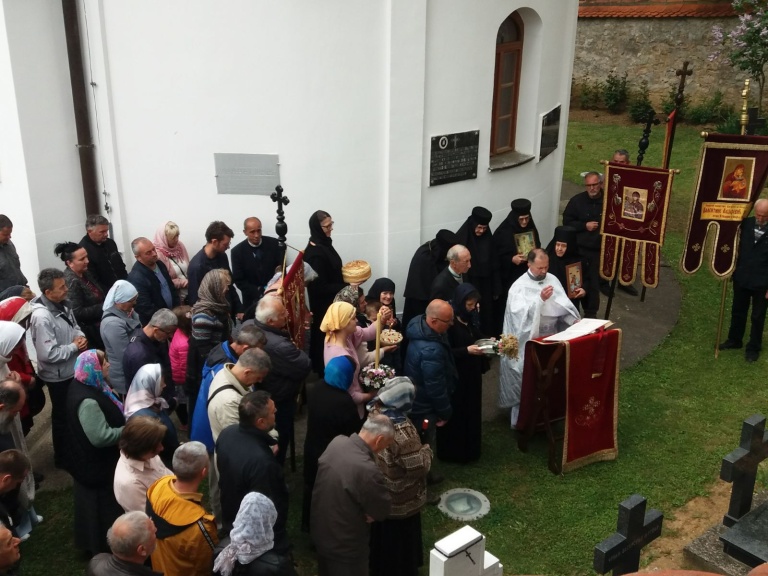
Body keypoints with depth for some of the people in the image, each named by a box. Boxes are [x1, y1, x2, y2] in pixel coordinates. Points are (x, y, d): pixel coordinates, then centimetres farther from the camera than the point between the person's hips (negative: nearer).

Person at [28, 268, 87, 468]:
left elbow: (74, 325, 14)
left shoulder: (63, 304, -4)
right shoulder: (42, 317, -31)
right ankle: (62, 457, 32)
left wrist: (80, 336, -8)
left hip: (74, 368, 8)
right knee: (62, 416, 12)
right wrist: (74, 347, -19)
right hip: (58, 376, -8)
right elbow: (49, 354, -32)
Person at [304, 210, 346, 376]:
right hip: (323, 304, -9)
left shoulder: (324, 245, 4)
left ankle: (324, 370, 31)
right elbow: (321, 287, -24)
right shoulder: (314, 253, -24)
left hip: (331, 302, 9)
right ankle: (325, 373, 17)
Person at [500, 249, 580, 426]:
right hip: (530, 340, -5)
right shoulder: (519, 287, -13)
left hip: (551, 337, 5)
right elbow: (521, 314, -24)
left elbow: (563, 304, 4)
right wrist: (540, 299, -32)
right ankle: (523, 415, 14)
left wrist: (573, 320, -12)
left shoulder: (552, 280, 4)